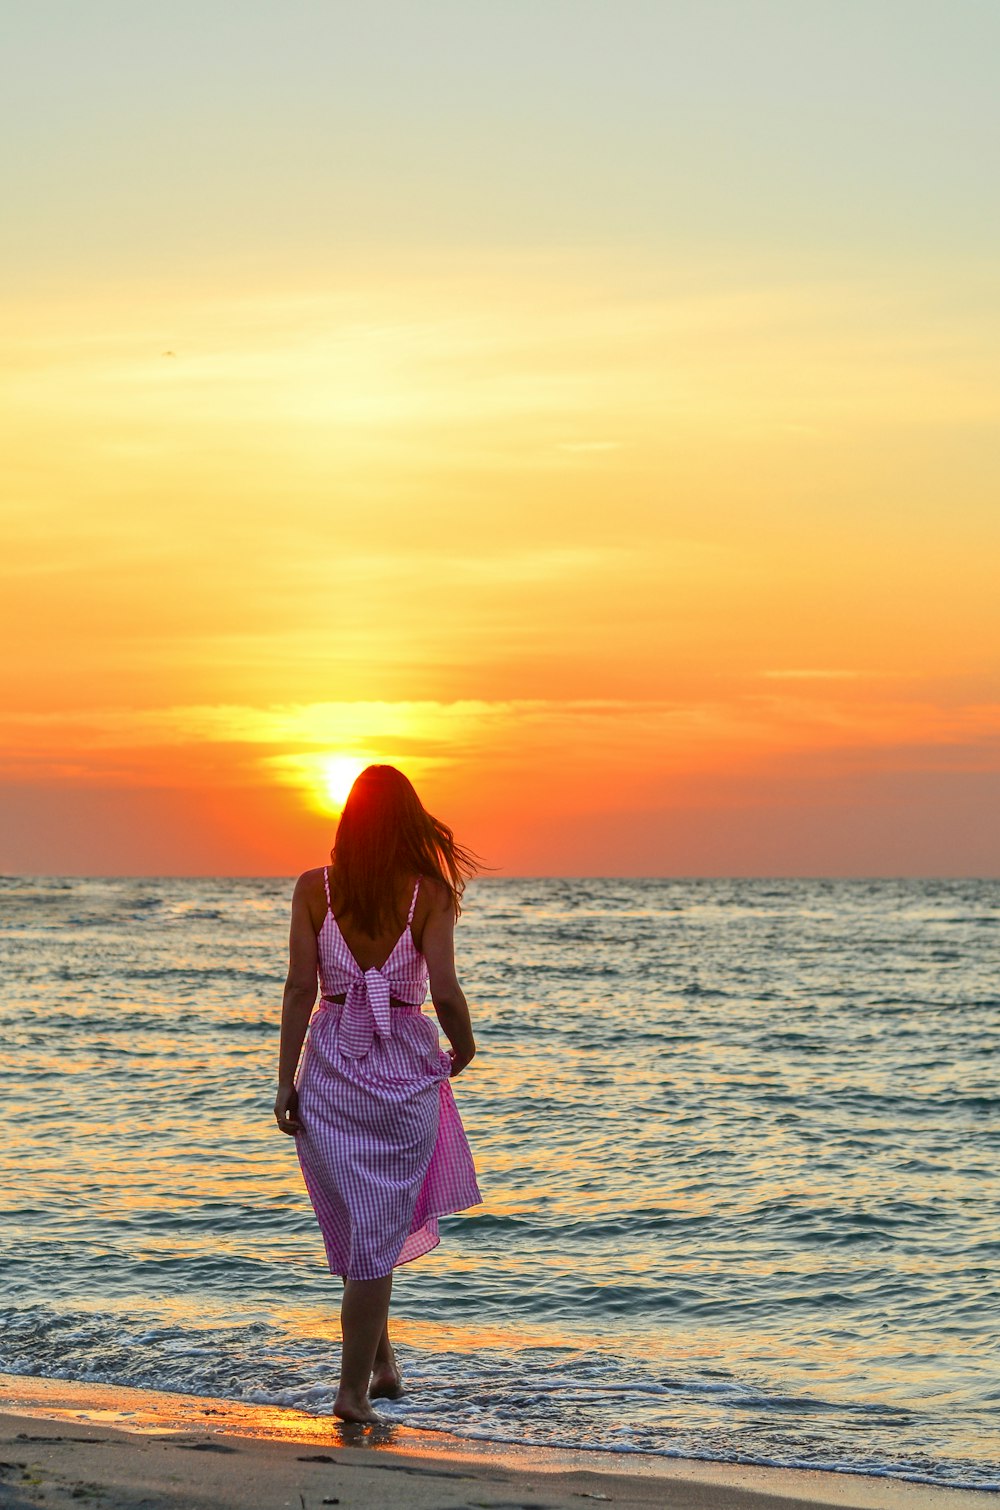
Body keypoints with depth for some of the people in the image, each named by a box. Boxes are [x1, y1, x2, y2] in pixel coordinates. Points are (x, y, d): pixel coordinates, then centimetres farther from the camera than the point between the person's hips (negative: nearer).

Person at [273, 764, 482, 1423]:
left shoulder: (314, 888, -2)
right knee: (379, 1232, 5)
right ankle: (354, 1388, 3)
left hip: (331, 1067, 1)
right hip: (405, 1069, -1)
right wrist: (464, 1048, 7)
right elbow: (444, 989, -12)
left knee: (355, 1224, 17)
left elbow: (300, 988, -5)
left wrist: (285, 1081, -1)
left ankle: (381, 1361, 24)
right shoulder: (429, 892, -6)